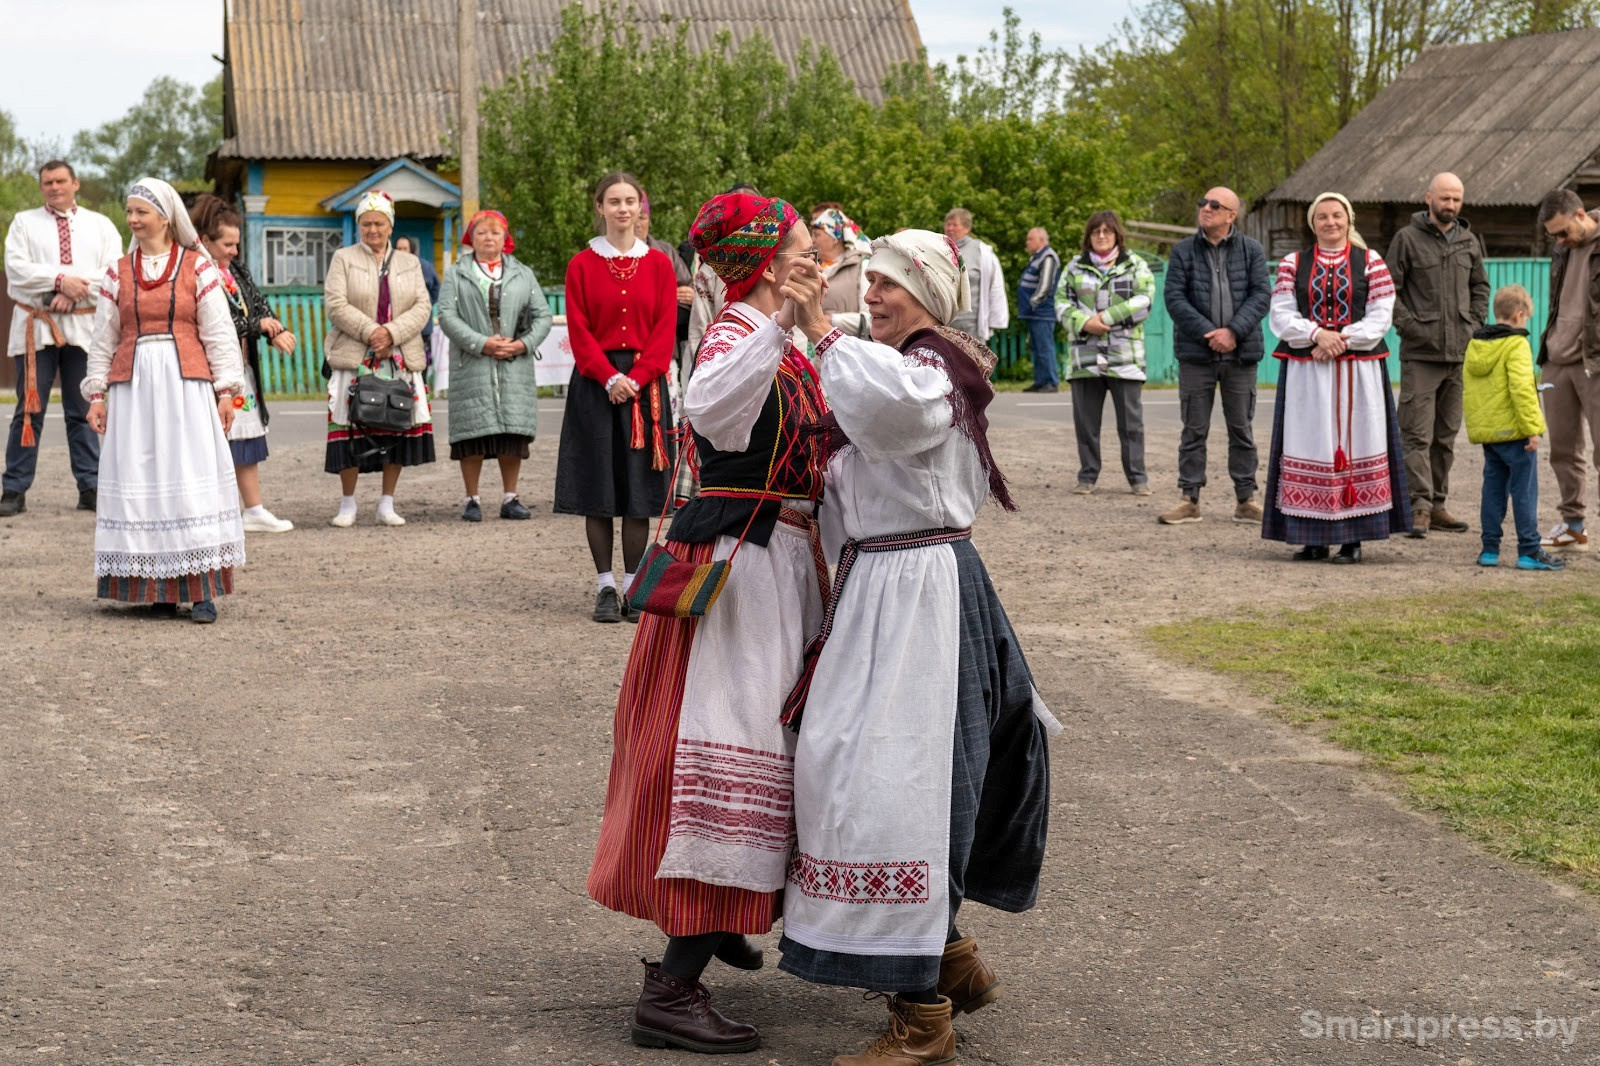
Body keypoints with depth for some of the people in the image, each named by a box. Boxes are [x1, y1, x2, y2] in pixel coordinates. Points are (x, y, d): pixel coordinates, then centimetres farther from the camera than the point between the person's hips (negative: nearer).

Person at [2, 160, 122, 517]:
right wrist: (60, 280, -16)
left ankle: (90, 488, 8)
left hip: (84, 326, 1)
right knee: (30, 409, -3)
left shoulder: (100, 225, 12)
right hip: (35, 326, -1)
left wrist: (75, 292, -14)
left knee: (83, 411, 5)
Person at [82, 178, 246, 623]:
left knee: (192, 477, -7)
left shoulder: (198, 267, 3)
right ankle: (158, 589, 5)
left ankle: (202, 590, -6)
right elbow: (103, 339, 13)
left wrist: (226, 390, -4)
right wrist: (96, 393, 6)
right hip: (132, 384, 3)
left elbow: (219, 333, 2)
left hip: (186, 382, -3)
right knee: (140, 480, 0)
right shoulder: (117, 273, 10)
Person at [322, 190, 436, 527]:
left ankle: (387, 504, 11)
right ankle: (347, 504, 5)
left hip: (402, 359, 3)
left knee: (397, 430, 1)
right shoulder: (343, 259, 7)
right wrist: (371, 333, -15)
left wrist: (391, 333, -12)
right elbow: (336, 305, -4)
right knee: (351, 427, -6)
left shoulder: (409, 263, 15)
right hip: (354, 358, -2)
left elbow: (422, 307, 4)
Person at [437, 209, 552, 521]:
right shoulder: (456, 274, 9)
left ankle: (510, 498, 8)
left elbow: (542, 316, 11)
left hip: (516, 367, 2)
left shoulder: (523, 275, 16)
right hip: (472, 366, -2)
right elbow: (446, 316, -2)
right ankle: (471, 500, 3)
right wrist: (481, 343, -13)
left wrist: (524, 344, -7)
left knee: (513, 433, -1)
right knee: (473, 433, -5)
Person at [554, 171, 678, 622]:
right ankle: (605, 586, 6)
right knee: (598, 486, 0)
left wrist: (636, 378, -11)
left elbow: (664, 330, 0)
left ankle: (633, 586, 7)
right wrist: (610, 378, -13)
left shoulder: (658, 264, 5)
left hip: (644, 384, 1)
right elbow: (580, 331, -1)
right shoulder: (582, 265, 3)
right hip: (596, 383, 0)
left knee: (639, 486, 1)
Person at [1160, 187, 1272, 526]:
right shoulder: (1183, 251, 3)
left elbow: (1261, 295, -4)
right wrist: (1208, 333, -15)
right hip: (1196, 354, 0)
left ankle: (1245, 500, 15)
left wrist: (1233, 331, -16)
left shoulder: (1251, 250, 4)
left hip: (1241, 354, 1)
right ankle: (1190, 499, 9)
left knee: (1242, 428, 7)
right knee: (1194, 430, 3)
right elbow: (1174, 297, -5)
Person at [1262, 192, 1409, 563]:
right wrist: (1317, 334, -15)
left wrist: (1342, 340, -14)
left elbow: (1380, 317, -1)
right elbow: (1281, 316, 1)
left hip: (1358, 370, -1)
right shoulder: (1293, 264, 10)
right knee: (1311, 445, -1)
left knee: (1355, 445, -2)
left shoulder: (1371, 263, 7)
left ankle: (1353, 537, 2)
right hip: (1306, 370, 1)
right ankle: (1313, 539, 4)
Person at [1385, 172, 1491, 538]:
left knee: (1446, 434, 10)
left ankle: (1437, 505, 16)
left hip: (1459, 354, 5)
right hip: (1420, 353, -5)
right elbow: (1387, 289, -3)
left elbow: (1480, 286, 22)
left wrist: (1475, 324, 8)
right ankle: (1420, 506, -11)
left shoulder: (1469, 241, 12)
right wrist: (1409, 326, -11)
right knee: (1418, 434, -9)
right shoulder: (1408, 239, -3)